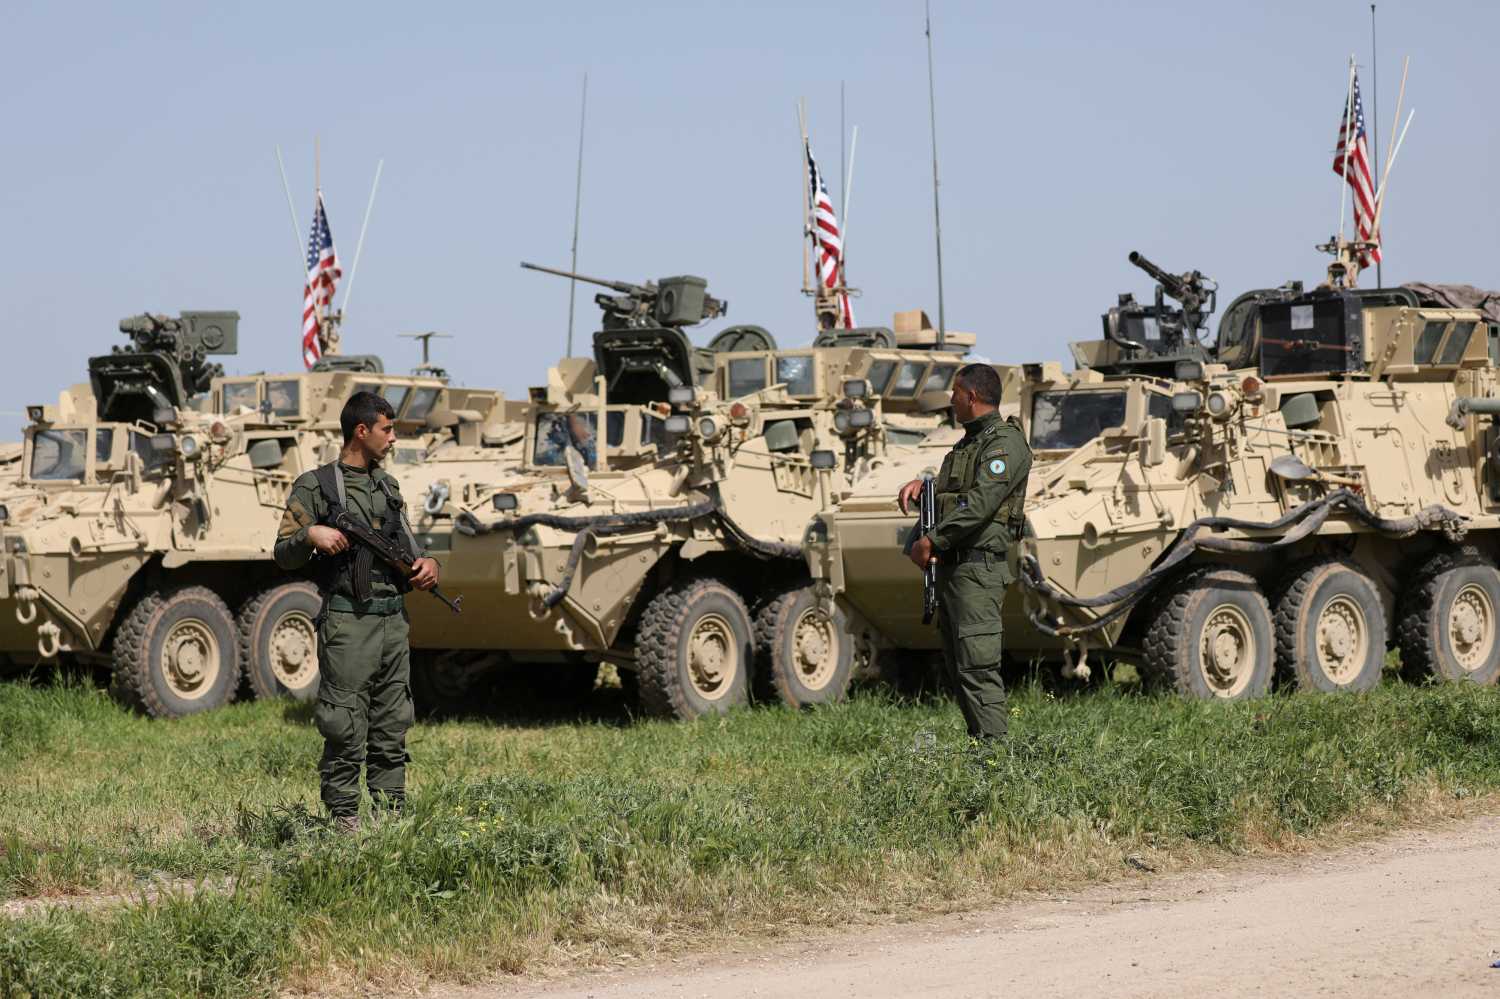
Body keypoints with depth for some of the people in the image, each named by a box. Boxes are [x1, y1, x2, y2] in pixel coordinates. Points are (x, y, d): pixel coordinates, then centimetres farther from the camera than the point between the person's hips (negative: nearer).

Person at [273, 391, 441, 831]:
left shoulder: (388, 486, 17)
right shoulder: (314, 486, -2)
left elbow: (407, 546, 23)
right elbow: (284, 555, -4)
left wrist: (426, 565, 1)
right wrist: (311, 535, -24)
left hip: (393, 622, 7)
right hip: (349, 624, -6)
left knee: (392, 731, 10)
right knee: (346, 732, -6)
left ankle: (393, 816, 16)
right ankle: (344, 820, -2)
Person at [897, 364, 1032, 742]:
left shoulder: (1005, 444, -10)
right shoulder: (968, 444, 22)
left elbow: (979, 504, -20)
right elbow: (947, 495, 32)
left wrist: (931, 541, -19)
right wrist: (920, 486, 11)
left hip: (978, 568, -10)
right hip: (951, 568, 10)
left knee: (977, 666, -15)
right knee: (957, 666, 10)